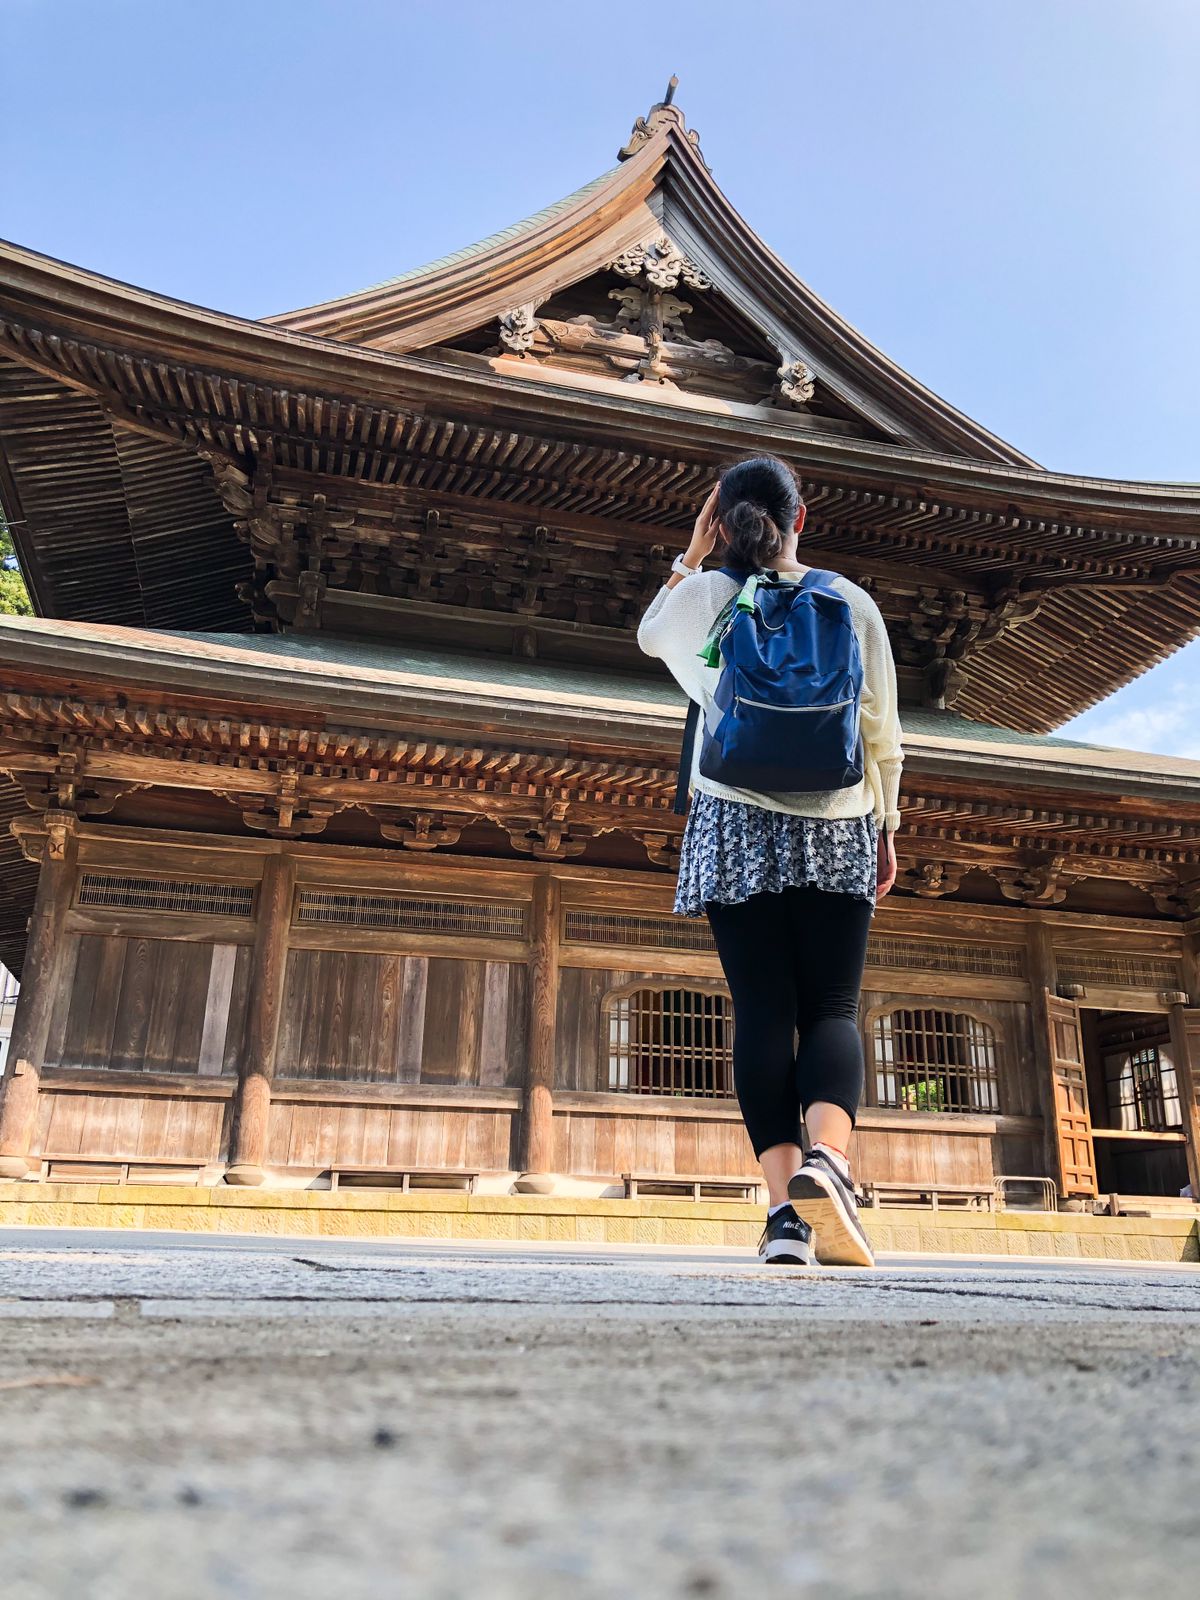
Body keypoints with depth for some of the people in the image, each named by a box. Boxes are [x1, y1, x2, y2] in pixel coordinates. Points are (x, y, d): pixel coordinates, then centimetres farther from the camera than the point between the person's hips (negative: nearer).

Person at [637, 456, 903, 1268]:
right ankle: (827, 1158, -24)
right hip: (835, 828, 0)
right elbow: (883, 732, 8)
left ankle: (786, 1202, -8)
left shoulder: (705, 594, 6)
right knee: (832, 1008, 2)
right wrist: (887, 826, 17)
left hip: (735, 826, 0)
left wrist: (692, 551, 28)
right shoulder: (850, 601, 8)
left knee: (761, 1009, -1)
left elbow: (649, 633, 29)